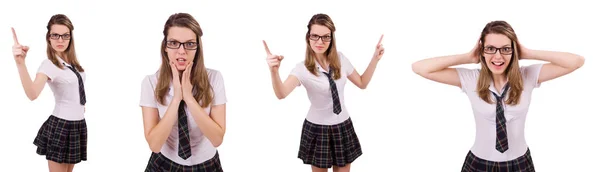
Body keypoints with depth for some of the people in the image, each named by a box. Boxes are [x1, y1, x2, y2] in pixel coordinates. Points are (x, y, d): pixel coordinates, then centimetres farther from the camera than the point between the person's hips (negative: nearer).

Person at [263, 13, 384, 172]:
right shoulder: (303, 69, -18)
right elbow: (281, 94, -36)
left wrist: (375, 59, -3)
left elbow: (362, 83, 8)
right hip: (317, 129, -3)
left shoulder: (340, 59, -4)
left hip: (343, 126, 3)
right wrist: (274, 71, -55)